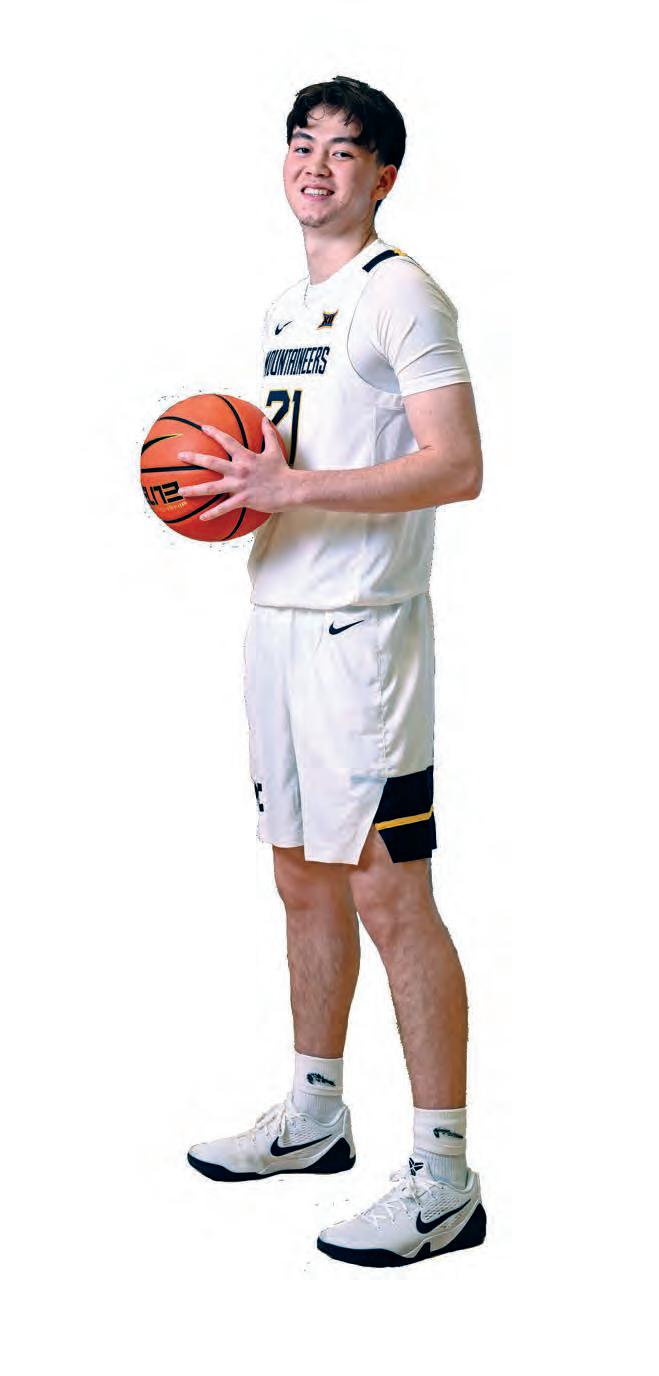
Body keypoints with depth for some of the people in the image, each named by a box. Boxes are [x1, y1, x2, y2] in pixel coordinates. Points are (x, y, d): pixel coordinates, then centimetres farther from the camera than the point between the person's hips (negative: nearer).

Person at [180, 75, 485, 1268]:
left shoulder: (400, 293, -8)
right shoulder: (285, 307, 19)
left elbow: (457, 467, -17)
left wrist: (295, 488, -21)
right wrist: (233, 485, 9)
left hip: (361, 629, -9)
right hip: (278, 618, 9)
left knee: (387, 895, -8)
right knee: (304, 878, 16)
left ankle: (443, 1177, 0)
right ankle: (314, 1115, 30)